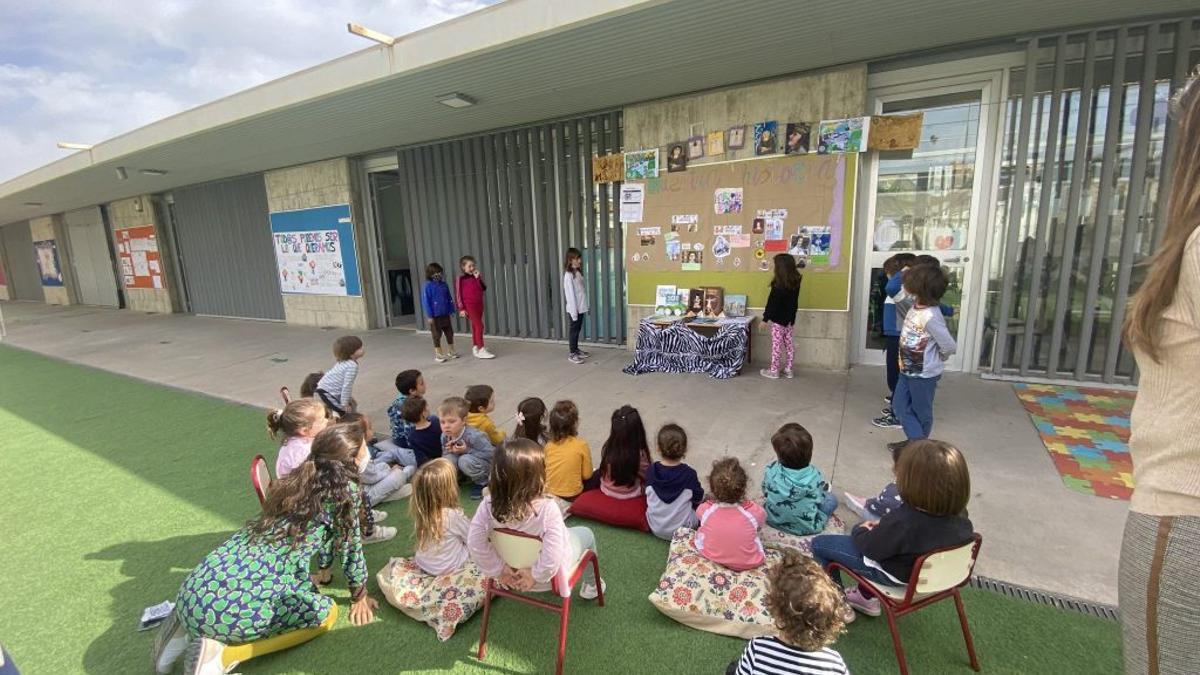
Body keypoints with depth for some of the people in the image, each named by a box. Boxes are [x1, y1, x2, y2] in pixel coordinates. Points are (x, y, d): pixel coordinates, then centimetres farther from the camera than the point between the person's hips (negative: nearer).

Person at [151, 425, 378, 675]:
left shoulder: (300, 478, 15)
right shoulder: (345, 490, -7)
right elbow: (350, 547, 6)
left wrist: (322, 573, 47)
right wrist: (360, 597, 23)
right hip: (238, 603, -9)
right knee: (325, 612, 8)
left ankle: (189, 631, 18)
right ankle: (222, 654, -2)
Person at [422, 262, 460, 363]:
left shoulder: (444, 285, 3)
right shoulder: (428, 286, -12)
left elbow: (449, 299, 10)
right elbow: (425, 302, -12)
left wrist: (451, 310, 7)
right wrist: (429, 316, -14)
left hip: (445, 314, 5)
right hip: (435, 316, -5)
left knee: (450, 333, 13)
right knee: (437, 335, 6)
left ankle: (451, 351, 29)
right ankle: (438, 354, 18)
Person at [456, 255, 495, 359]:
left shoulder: (477, 276, 8)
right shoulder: (461, 278, -7)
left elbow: (483, 289, -2)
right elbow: (459, 294, -7)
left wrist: (478, 278, -10)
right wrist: (461, 308, -10)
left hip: (479, 304, 6)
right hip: (469, 305, -6)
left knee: (475, 326, 14)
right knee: (479, 326, -13)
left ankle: (475, 348, 25)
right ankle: (481, 350, -14)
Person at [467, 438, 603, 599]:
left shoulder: (488, 505, -26)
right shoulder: (547, 509, -38)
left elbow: (475, 543, -18)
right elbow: (553, 556, -35)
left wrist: (499, 569, -7)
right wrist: (536, 575, -18)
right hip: (548, 572, -4)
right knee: (585, 533, 24)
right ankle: (591, 586, 46)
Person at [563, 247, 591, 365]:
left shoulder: (578, 272, 11)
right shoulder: (568, 275, -15)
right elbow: (570, 294, -17)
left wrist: (585, 307, 11)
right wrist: (573, 311, -18)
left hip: (581, 307, 8)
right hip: (574, 308, -8)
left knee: (578, 329, 16)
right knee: (574, 330, -1)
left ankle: (576, 349, 28)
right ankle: (571, 354, 7)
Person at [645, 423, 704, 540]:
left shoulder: (651, 470, -16)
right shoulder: (689, 474, -23)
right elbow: (699, 499, -7)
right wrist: (696, 482, 13)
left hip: (655, 529, 2)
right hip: (681, 530, -2)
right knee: (703, 504, 16)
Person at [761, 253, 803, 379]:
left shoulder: (778, 285, -21)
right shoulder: (796, 281, -1)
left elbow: (772, 303, -17)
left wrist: (765, 319, -10)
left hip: (778, 320, -7)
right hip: (790, 319, 7)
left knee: (777, 345, 2)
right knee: (789, 345, 13)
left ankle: (774, 371, 11)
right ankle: (788, 370, 22)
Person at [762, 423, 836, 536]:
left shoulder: (770, 471, -24)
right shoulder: (815, 476, -29)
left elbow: (765, 492, -6)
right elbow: (820, 501, -12)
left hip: (773, 520, 1)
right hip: (806, 527, -1)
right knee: (831, 499, 23)